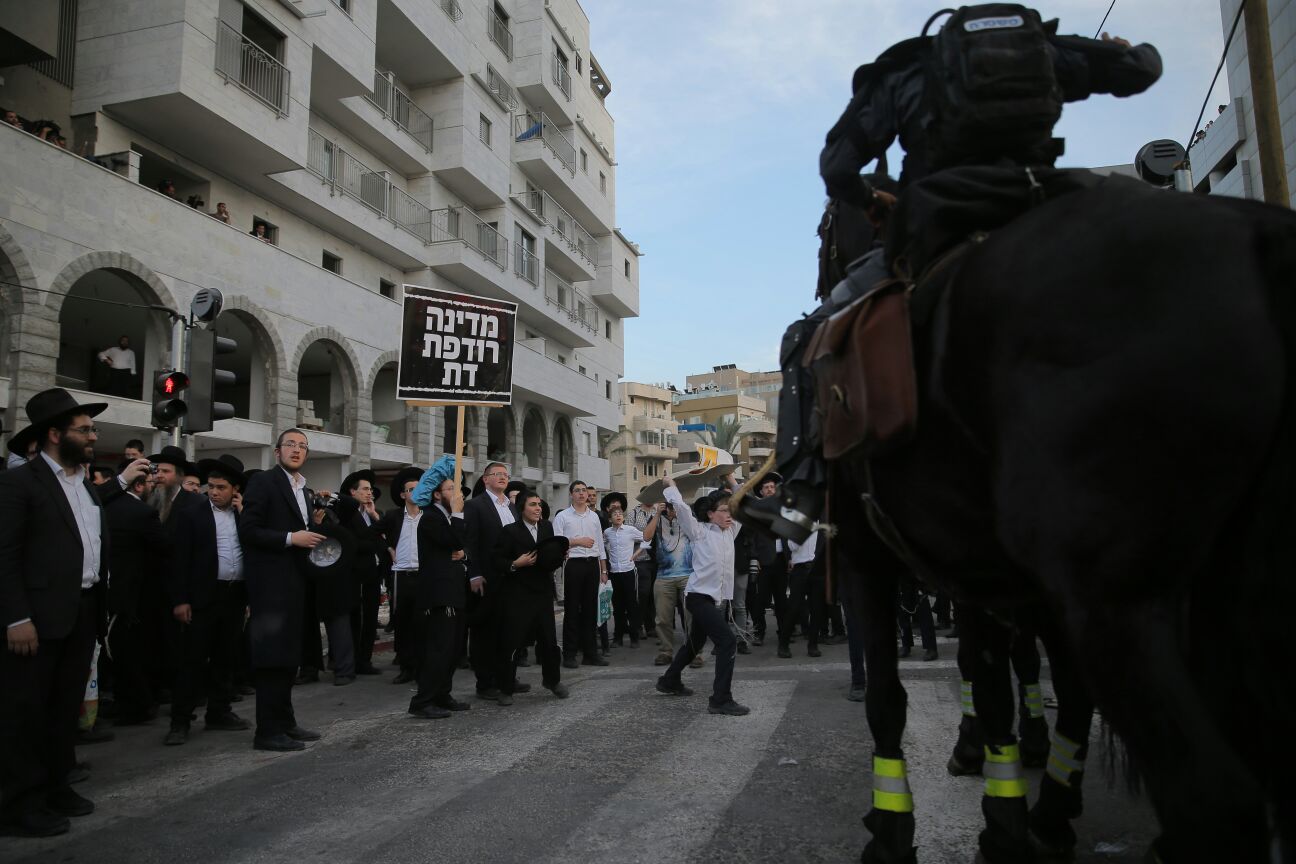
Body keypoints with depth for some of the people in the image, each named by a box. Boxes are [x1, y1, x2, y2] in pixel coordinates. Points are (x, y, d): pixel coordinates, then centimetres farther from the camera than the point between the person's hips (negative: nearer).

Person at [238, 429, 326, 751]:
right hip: (270, 582, -8)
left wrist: (312, 536, 5)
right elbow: (248, 531, -14)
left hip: (294, 581, 8)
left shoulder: (306, 491, 17)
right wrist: (290, 538, -20)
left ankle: (284, 723, 21)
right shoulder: (263, 482, -6)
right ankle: (268, 731, 0)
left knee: (288, 655, 13)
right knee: (272, 656, -7)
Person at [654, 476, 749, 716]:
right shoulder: (700, 532, -8)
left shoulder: (729, 532, 11)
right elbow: (680, 506, -16)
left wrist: (732, 484, 18)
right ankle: (721, 700, -15)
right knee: (728, 641, -18)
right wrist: (671, 485, -2)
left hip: (714, 598, 9)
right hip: (699, 596, -9)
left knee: (695, 643, 23)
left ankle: (669, 681, 43)